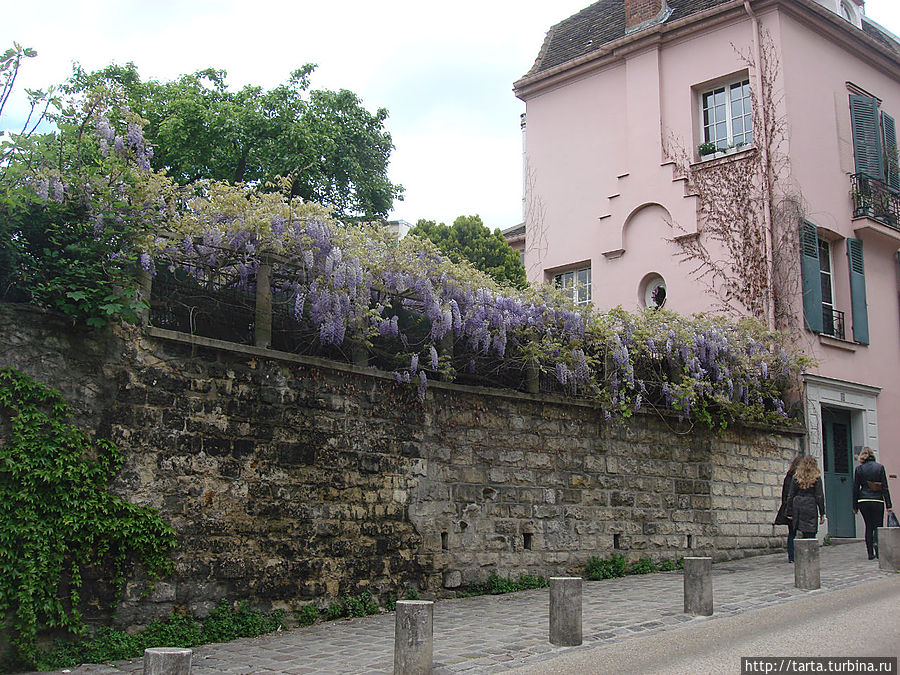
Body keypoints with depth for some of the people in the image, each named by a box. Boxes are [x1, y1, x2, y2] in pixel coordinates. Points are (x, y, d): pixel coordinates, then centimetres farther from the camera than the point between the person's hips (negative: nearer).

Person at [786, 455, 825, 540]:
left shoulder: (796, 477, 6)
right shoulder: (816, 478, -2)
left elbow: (790, 496, 7)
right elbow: (819, 497, -3)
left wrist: (790, 513, 11)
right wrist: (822, 514, 2)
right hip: (810, 509, -3)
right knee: (810, 535, -3)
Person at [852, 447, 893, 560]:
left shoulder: (859, 469, 1)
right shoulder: (880, 467, -2)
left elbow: (855, 488, 2)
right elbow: (885, 487, -2)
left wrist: (855, 506, 9)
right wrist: (888, 505, 0)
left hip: (863, 501, 1)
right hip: (877, 500, -1)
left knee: (868, 527, 10)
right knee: (878, 526, 7)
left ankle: (871, 553, 8)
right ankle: (876, 543, -23)